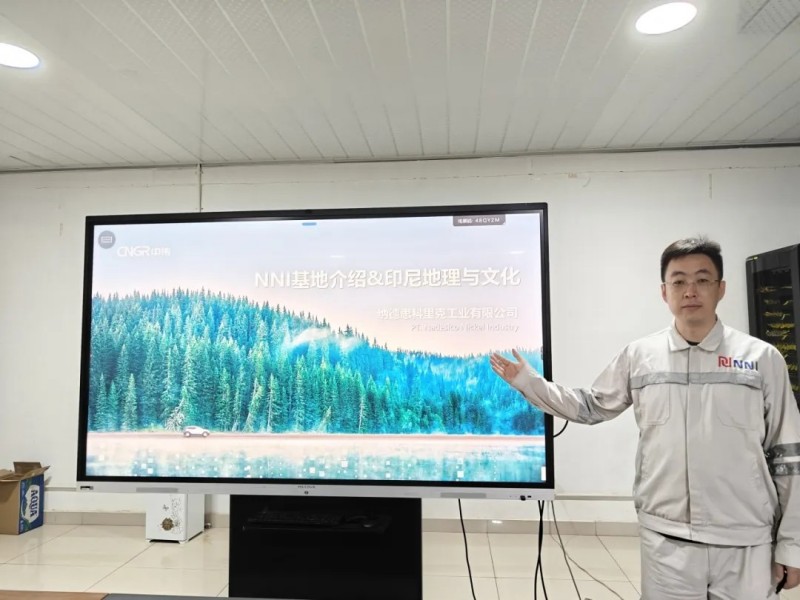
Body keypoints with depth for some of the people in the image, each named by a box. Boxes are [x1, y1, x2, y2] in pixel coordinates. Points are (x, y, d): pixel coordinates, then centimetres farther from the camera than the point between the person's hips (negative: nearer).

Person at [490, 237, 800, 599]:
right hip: (665, 541, 1)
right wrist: (527, 381, 4)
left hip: (746, 545, 0)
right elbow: (591, 408, 12)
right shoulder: (639, 356, 0)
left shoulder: (762, 358, -3)